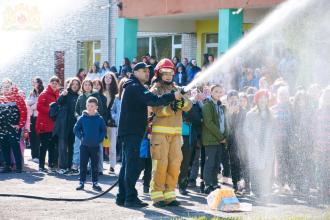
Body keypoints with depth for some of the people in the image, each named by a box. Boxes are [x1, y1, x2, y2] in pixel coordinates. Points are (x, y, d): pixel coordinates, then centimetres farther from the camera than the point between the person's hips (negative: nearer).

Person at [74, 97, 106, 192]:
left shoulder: (99, 119, -2)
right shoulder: (82, 118, -3)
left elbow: (103, 130, 5)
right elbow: (76, 129, 3)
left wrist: (100, 139, -6)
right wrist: (81, 137, -7)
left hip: (95, 146, 0)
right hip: (84, 145, 0)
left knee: (95, 166, 7)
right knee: (83, 165, 5)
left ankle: (95, 183, 15)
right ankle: (82, 182, 11)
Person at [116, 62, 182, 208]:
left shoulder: (134, 88, 22)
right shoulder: (135, 87, -12)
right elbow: (152, 100, -26)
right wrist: (172, 97, -27)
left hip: (130, 131, 11)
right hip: (132, 132, -11)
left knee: (127, 165, 12)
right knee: (133, 164, -12)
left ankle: (122, 197, 16)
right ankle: (130, 198, -13)